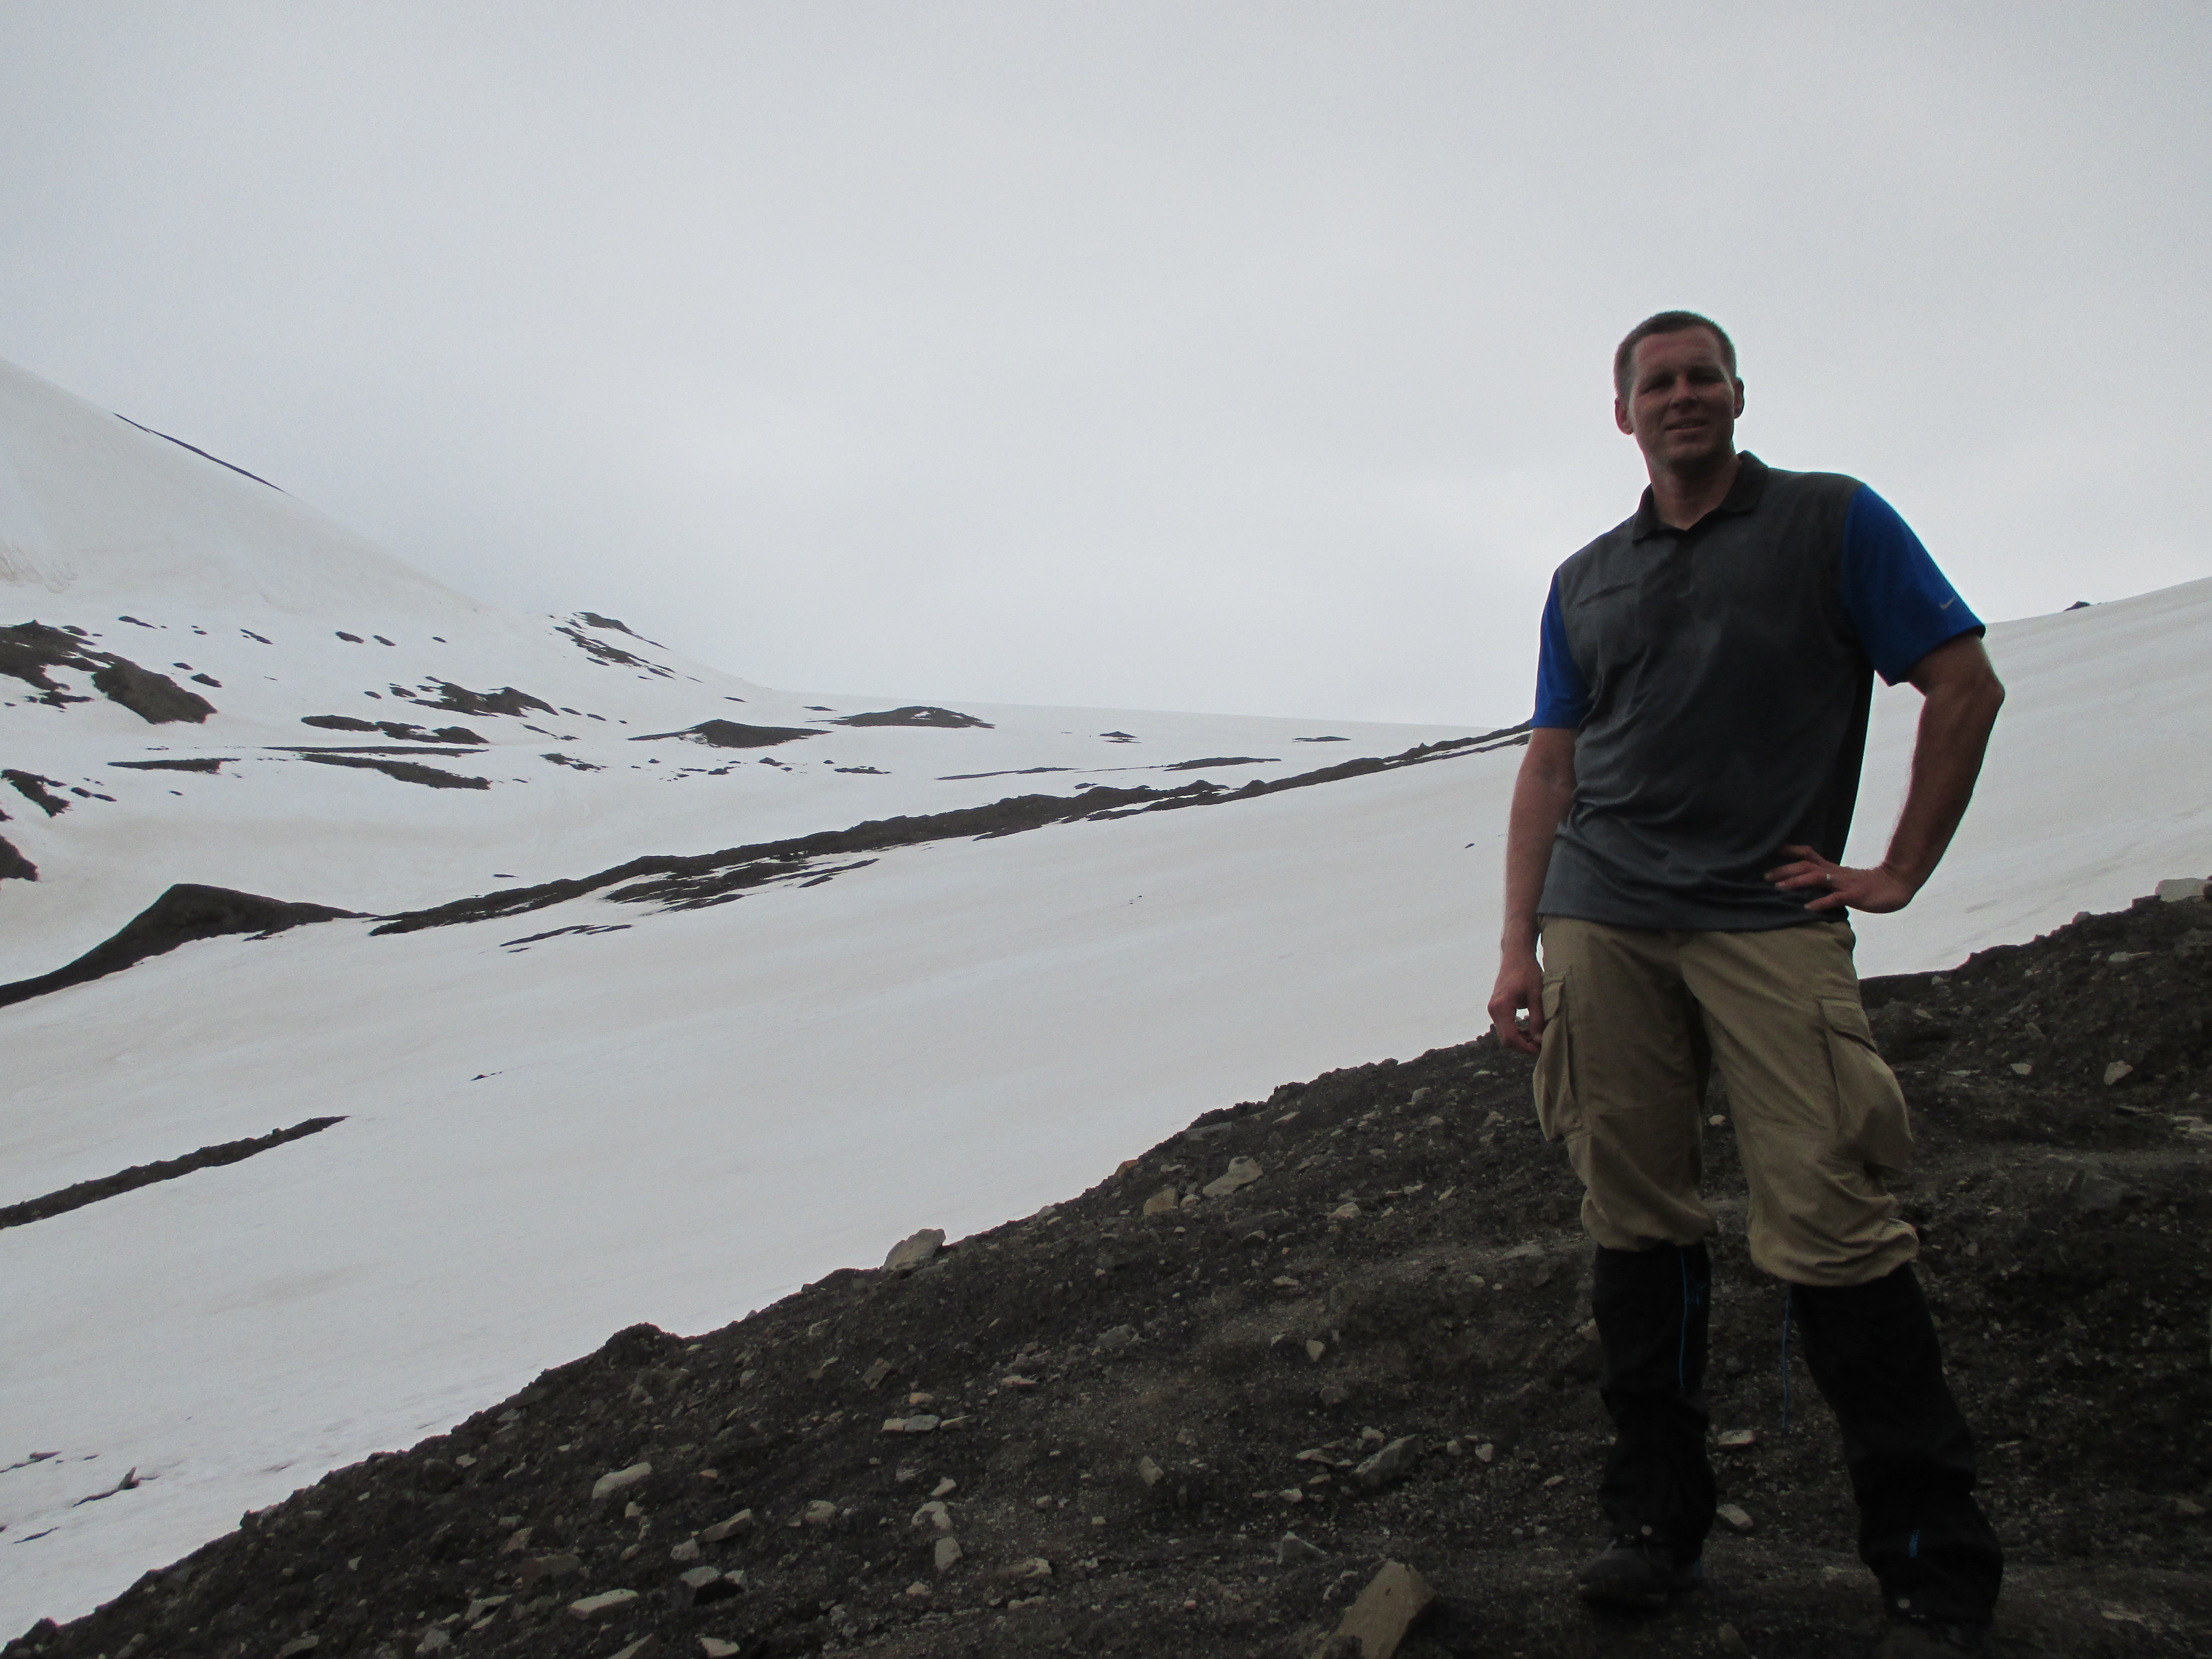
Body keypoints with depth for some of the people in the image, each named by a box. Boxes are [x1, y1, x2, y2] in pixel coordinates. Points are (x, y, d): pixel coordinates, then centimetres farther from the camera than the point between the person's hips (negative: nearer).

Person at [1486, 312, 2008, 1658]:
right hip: (1601, 925, 4)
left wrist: (1901, 872, 0)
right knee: (1637, 1222, 3)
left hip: (1771, 919, -4)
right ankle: (1661, 1524, 14)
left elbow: (1967, 687, 6)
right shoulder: (1585, 582, 20)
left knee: (1827, 1227, -11)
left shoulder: (1832, 522, 9)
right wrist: (1519, 945, 8)